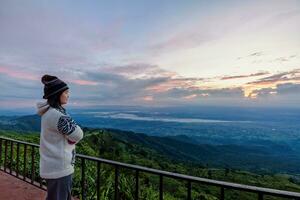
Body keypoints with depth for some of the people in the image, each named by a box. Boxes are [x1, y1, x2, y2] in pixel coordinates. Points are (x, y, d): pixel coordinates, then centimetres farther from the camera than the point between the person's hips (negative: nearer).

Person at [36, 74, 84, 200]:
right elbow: (78, 134, -20)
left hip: (54, 166, 10)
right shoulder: (56, 115, -26)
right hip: (59, 169, -10)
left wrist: (69, 139, -7)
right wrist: (70, 139, -2)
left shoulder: (49, 112, 6)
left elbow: (68, 133, 11)